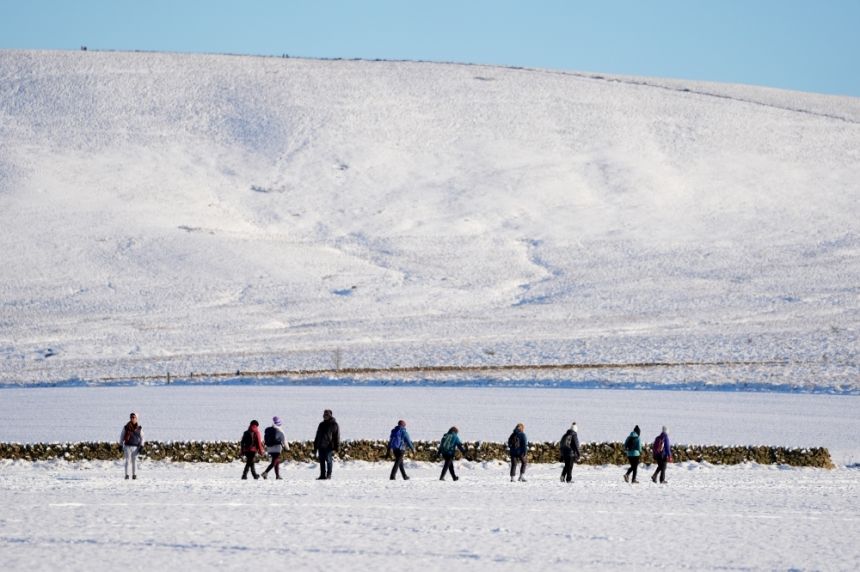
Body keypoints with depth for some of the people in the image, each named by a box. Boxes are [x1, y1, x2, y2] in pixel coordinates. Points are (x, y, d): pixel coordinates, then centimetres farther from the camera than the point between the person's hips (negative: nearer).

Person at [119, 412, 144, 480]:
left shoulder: (139, 428, 5)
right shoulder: (126, 427, 2)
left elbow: (142, 438, 11)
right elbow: (121, 436, 10)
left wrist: (141, 446, 0)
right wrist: (121, 446, 8)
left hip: (135, 447, 1)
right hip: (127, 446, -1)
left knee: (134, 461, 4)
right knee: (128, 461, -7)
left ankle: (134, 475, 12)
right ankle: (127, 475, -6)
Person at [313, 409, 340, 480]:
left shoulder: (334, 425, 0)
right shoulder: (322, 425, 18)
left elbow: (337, 436, -3)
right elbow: (317, 436, 22)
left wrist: (335, 447, -11)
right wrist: (315, 446, 16)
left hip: (329, 446, -6)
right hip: (321, 446, 6)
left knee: (328, 460, -7)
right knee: (322, 461, 4)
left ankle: (329, 475, -1)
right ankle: (322, 475, 8)